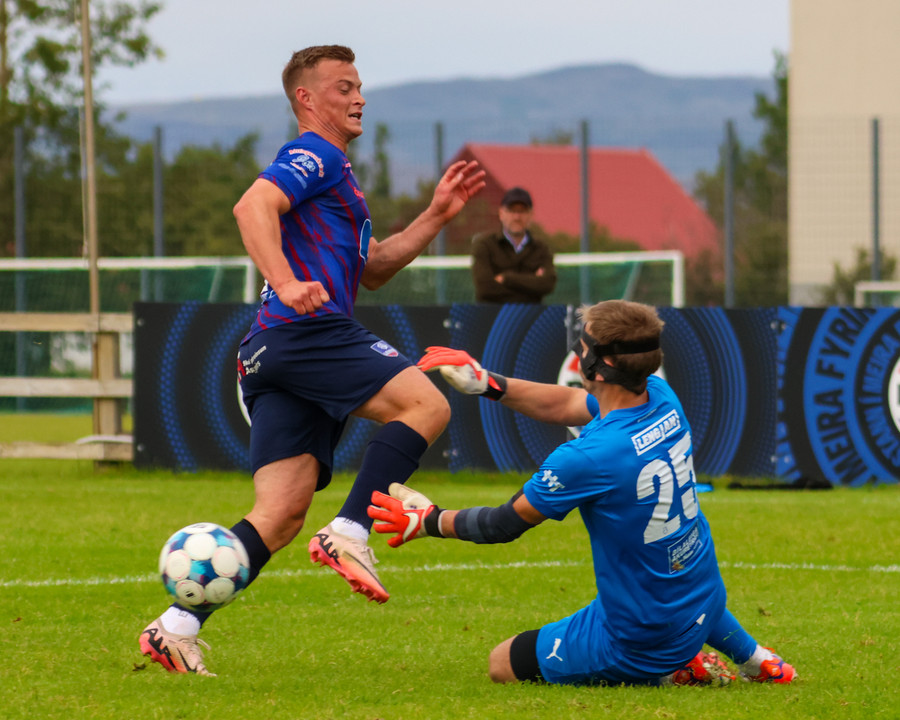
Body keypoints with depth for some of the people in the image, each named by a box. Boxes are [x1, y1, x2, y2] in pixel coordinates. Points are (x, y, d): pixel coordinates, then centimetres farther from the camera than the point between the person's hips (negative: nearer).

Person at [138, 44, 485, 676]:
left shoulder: (332, 169, 33)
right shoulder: (314, 156, 1)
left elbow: (372, 270, 34)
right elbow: (253, 207, -18)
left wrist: (437, 215, 27)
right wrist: (286, 283, -31)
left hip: (277, 357, 9)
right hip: (308, 331, -9)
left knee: (281, 514, 0)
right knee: (426, 404, -15)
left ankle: (176, 628, -8)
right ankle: (348, 536, -21)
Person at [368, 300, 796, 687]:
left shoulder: (587, 459, -30)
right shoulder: (663, 399, -8)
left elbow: (505, 524, -13)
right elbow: (567, 406, 11)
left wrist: (428, 521, 2)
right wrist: (487, 384, 7)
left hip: (641, 644, -8)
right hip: (705, 606, 8)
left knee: (503, 665, 11)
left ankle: (667, 676, 2)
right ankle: (753, 658, 29)